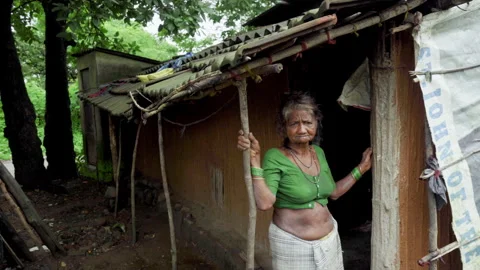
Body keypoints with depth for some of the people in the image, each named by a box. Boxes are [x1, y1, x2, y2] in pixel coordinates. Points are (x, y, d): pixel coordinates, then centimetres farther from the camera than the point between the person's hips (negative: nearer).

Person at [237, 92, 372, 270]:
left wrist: (362, 167, 10)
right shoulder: (275, 157, -16)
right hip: (291, 244, -5)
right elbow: (264, 203, -25)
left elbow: (334, 192, 12)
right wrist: (254, 160, -29)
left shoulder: (319, 152, 3)